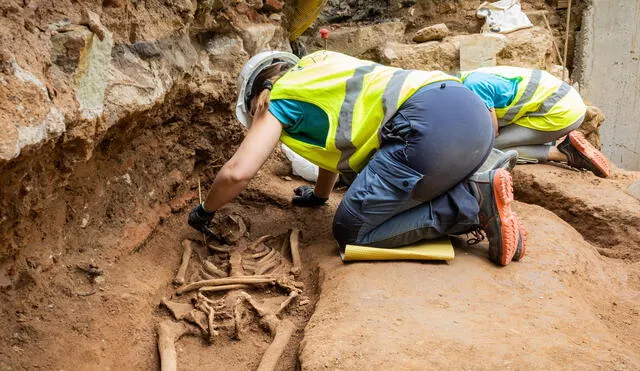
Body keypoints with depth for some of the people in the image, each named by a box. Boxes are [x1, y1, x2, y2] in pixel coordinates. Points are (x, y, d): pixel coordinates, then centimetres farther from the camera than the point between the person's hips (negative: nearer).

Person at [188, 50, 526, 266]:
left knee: (351, 232, 0)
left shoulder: (279, 99, 12)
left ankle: (474, 201, -7)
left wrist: (204, 211, 23)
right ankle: (478, 191, 5)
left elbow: (237, 172, 4)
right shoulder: (317, 67, 34)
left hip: (431, 126, -9)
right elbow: (335, 139, 47)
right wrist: (318, 195, 61)